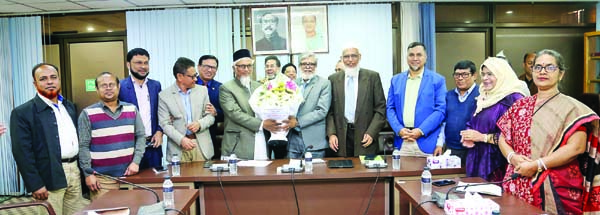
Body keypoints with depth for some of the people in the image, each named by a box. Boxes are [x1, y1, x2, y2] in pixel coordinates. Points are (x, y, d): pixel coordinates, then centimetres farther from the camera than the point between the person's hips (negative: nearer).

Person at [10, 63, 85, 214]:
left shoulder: (69, 106, 13)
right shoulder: (22, 112, -7)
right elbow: (22, 152, -11)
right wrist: (35, 184, -15)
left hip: (74, 171, 6)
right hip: (49, 177, -6)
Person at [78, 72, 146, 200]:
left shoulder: (132, 110, 8)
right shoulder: (88, 114, 0)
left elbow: (141, 136, 8)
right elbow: (83, 146, -2)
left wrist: (136, 162, -2)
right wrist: (88, 174, -6)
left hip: (129, 175, 3)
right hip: (101, 178, -2)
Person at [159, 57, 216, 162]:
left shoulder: (202, 90, 7)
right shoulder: (164, 95, -1)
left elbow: (210, 116, 9)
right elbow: (165, 124, -3)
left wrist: (199, 124, -12)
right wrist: (181, 139, -17)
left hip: (202, 146, 2)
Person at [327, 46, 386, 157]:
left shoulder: (372, 76, 2)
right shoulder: (333, 79, 8)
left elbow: (381, 107, 1)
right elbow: (330, 110, 8)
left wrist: (371, 133, -8)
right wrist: (331, 134, -3)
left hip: (365, 136, -1)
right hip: (341, 137, 1)